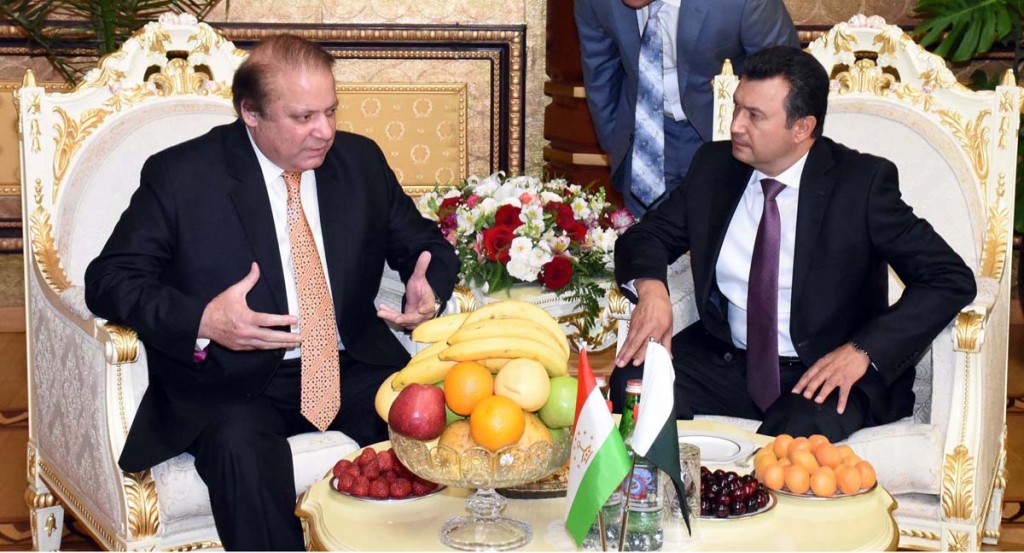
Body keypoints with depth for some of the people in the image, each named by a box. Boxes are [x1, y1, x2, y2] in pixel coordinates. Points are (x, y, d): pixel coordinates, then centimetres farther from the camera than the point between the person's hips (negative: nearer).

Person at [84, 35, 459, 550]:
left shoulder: (361, 161, 7)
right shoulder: (180, 175, -5)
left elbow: (425, 244, 17)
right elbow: (109, 279, -6)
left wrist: (429, 289, -9)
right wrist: (201, 322, -25)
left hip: (351, 368, 4)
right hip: (233, 380, -3)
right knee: (241, 445, -36)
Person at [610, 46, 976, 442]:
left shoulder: (862, 183, -9)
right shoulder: (714, 167, 5)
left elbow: (952, 279, -11)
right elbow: (646, 235, 12)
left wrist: (862, 351, -23)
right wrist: (650, 287, -13)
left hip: (828, 372, -4)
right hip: (726, 361, 4)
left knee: (800, 431, -36)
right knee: (633, 380, -22)